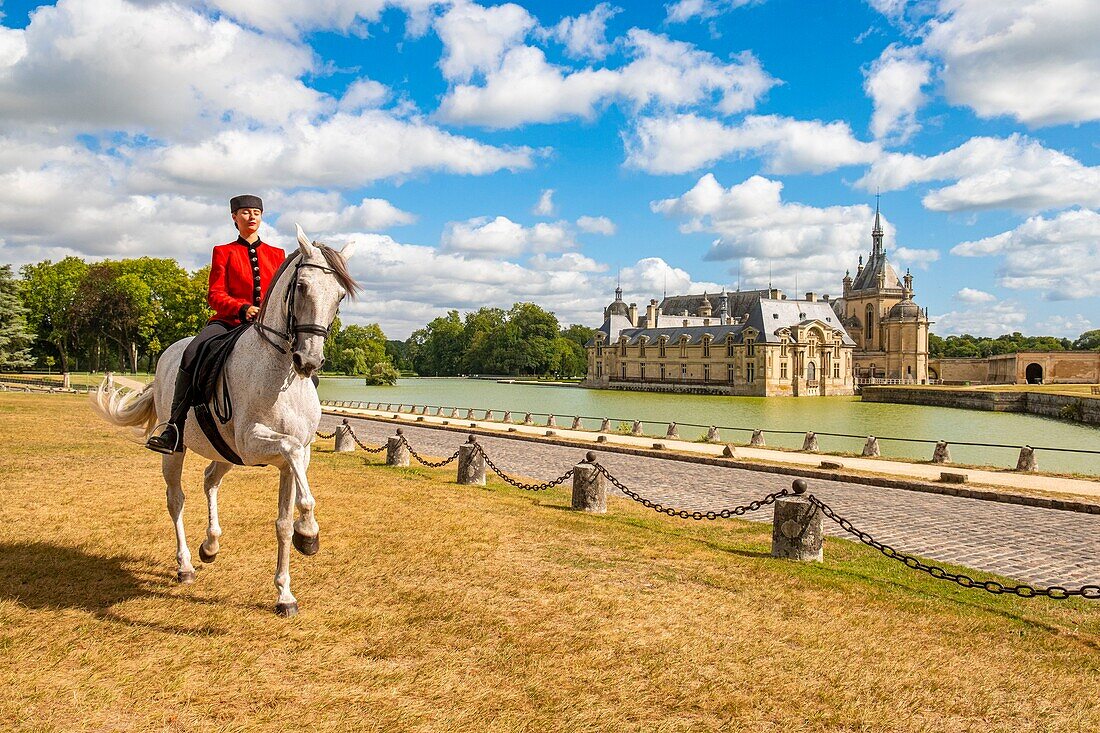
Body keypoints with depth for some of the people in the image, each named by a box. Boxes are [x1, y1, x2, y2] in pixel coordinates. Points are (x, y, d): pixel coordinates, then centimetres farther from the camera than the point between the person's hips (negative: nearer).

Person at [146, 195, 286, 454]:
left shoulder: (277, 254, 18)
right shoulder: (223, 252, 13)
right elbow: (215, 295, 2)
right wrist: (243, 308, -17)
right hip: (228, 322, -1)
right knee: (192, 354, -31)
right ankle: (174, 429, -25)